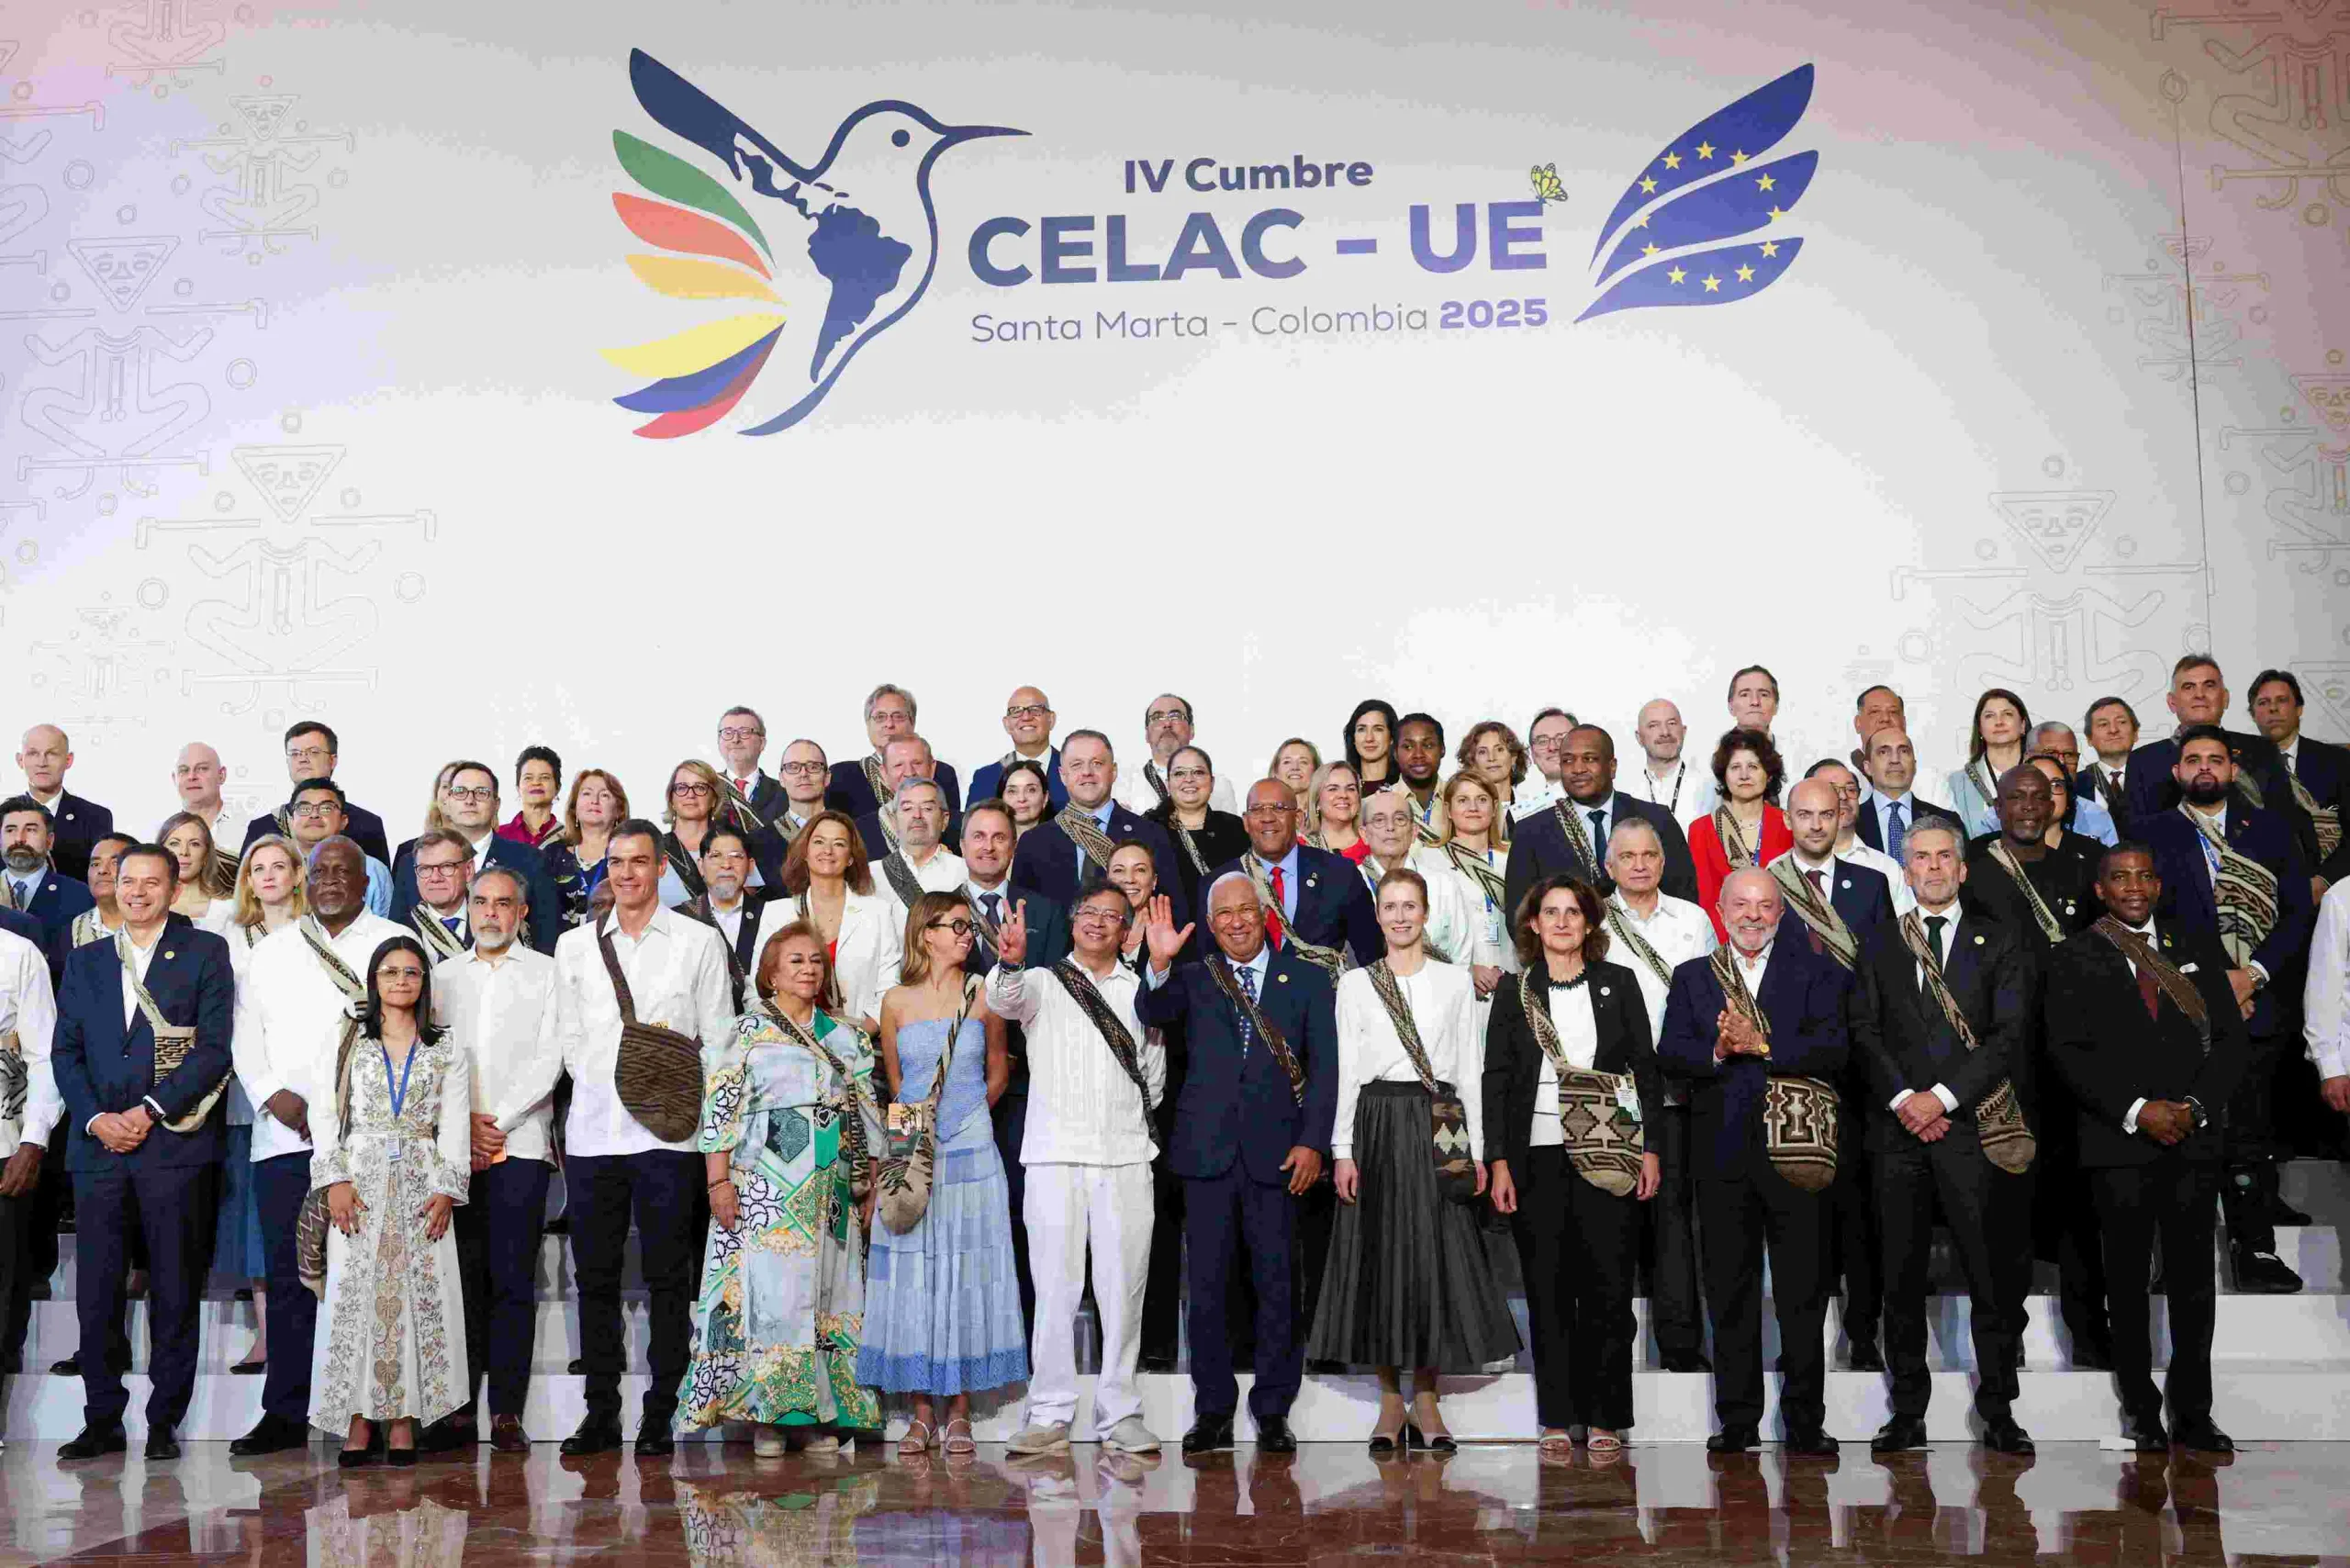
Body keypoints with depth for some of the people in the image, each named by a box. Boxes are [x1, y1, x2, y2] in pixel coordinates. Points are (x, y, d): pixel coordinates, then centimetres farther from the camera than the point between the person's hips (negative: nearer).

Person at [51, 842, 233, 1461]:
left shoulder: (205, 952, 4)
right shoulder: (84, 961, 16)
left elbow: (215, 1047, -3)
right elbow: (66, 1050, 12)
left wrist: (150, 1111, -11)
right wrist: (95, 1119, -4)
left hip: (174, 1142, -3)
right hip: (98, 1142, 3)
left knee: (175, 1291, 1)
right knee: (95, 1291, 4)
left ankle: (164, 1421, 10)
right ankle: (103, 1421, 14)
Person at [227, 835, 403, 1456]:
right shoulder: (268, 953, 18)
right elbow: (246, 1038, 14)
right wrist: (272, 1094, -3)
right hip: (285, 1135, 3)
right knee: (288, 1276, 4)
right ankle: (284, 1414, 11)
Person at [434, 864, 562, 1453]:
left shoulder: (546, 973, 7)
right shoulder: (443, 974, 16)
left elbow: (549, 1060, -2)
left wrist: (496, 1122, -8)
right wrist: (462, 1122, -4)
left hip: (519, 1144, -2)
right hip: (451, 1146, 3)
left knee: (512, 1280, -4)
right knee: (461, 1277, 1)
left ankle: (507, 1414, -1)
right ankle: (459, 1408, 6)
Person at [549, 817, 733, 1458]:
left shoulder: (698, 942, 5)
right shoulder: (574, 946, 13)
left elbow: (718, 1039, 4)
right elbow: (570, 1038, 13)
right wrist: (608, 1082, 0)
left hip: (667, 1134, -3)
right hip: (591, 1132, 3)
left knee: (668, 1278, 0)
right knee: (595, 1277, 7)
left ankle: (660, 1415, 8)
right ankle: (601, 1412, 16)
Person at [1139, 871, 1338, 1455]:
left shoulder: (1307, 979, 8)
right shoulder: (1193, 979, 10)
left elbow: (1324, 1067, 4)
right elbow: (1154, 1013, -10)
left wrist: (1312, 1141, -5)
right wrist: (1159, 965, -29)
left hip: (1275, 1151, -1)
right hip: (1207, 1150, 1)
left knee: (1277, 1285, 4)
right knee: (1205, 1285, 4)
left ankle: (1273, 1412, 15)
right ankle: (1213, 1410, 14)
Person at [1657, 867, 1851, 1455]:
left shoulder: (1814, 973, 6)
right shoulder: (1692, 977, 12)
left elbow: (1834, 1049, -8)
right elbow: (1670, 1053, 0)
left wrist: (1763, 1045, -19)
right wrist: (1717, 1051, -18)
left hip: (1795, 1151, -2)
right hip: (1722, 1157, 2)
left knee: (1804, 1293, 2)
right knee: (1729, 1293, 7)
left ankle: (1805, 1424, 12)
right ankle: (1737, 1423, 16)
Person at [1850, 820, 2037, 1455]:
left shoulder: (2000, 941, 8)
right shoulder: (1878, 948, 14)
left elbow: (2010, 1034, -1)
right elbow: (1864, 1032, 6)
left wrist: (1945, 1096, -10)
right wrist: (1901, 1097, -8)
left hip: (1973, 1125, -2)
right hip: (1899, 1125, 2)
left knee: (1993, 1276, -1)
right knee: (1901, 1277, 4)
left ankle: (1998, 1412, 10)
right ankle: (1908, 1412, 12)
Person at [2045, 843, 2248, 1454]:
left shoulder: (2198, 947, 12)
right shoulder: (2074, 958, 4)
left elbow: (2230, 1038, 7)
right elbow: (2069, 1052, -4)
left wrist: (2194, 1106, -8)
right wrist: (2137, 1111, -13)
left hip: (2195, 1138, 2)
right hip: (2119, 1141, -2)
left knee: (2194, 1281, 4)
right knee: (2128, 1283, 5)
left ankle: (2193, 1415, 14)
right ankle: (2142, 1412, 15)